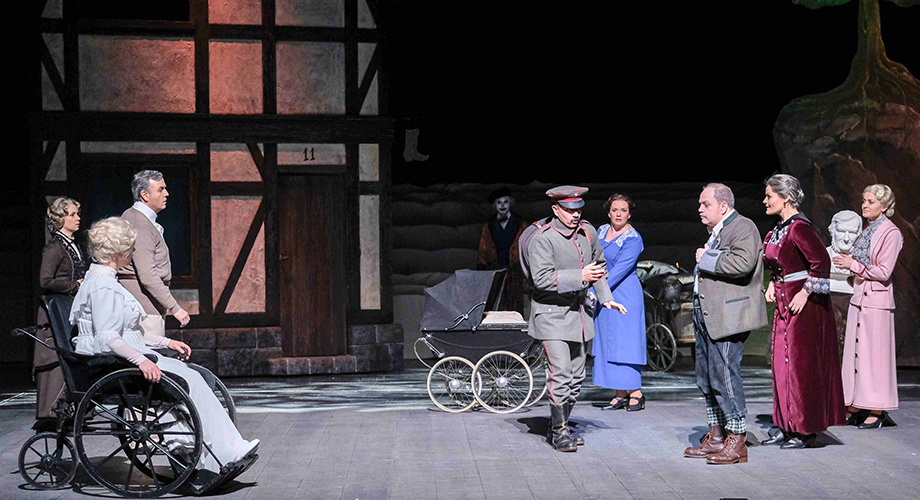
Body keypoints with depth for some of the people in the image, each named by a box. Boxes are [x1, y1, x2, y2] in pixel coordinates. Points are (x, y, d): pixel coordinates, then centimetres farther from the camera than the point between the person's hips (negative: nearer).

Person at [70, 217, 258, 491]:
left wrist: (166, 342, 18)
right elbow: (107, 338, -25)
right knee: (188, 378, -19)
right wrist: (140, 360, -32)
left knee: (195, 376, -6)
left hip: (124, 357, 10)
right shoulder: (104, 287, -15)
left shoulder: (102, 281, 20)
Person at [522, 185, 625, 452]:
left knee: (576, 375, 10)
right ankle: (559, 432, -3)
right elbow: (542, 278, -24)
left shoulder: (587, 232, 5)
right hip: (551, 313, -7)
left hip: (578, 311, 7)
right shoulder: (542, 238, -15)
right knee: (561, 374, -13)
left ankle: (560, 426, 24)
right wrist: (579, 276, -29)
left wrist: (605, 298, 12)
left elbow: (599, 265, 20)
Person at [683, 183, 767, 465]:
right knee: (706, 377, 13)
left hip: (728, 317, -10)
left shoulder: (742, 227, -10)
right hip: (706, 315, 10)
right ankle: (716, 437, 23)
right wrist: (703, 260, 14)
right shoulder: (717, 231, 20)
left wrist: (707, 259, -16)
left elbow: (743, 262, -27)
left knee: (724, 375, -10)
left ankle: (737, 443, -2)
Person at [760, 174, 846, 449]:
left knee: (802, 364, -3)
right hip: (784, 303, 9)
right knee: (782, 363, 11)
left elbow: (822, 262, -24)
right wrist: (773, 284, 11)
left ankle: (807, 431, 6)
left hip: (805, 304, -9)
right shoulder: (779, 229, 11)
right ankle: (788, 428, 19)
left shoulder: (800, 228, -17)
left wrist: (804, 293, -21)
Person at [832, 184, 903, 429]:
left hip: (876, 300, -8)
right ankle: (854, 409, 15)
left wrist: (853, 265, -12)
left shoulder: (891, 233, -10)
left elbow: (884, 272, -15)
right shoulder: (867, 231, 14)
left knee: (874, 353, -3)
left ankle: (876, 412, 5)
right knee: (855, 351, 9)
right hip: (858, 298, 8)